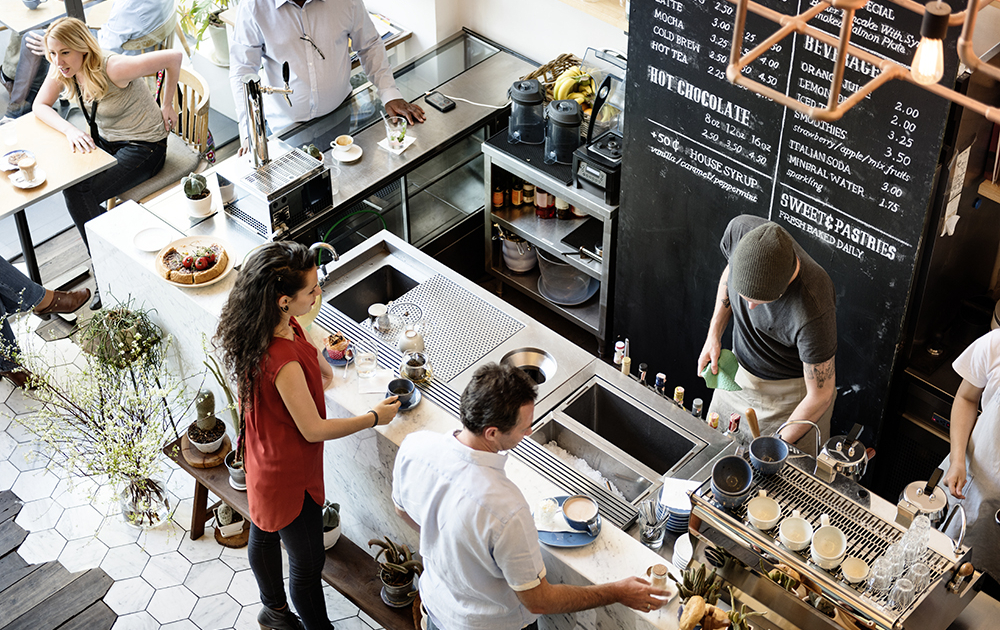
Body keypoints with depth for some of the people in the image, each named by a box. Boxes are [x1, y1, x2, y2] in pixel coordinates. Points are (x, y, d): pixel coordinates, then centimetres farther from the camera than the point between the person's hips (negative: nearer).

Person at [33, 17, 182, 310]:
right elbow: (40, 106, 0)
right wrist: (71, 130, -22)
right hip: (107, 142, 8)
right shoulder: (62, 69, -6)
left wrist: (167, 103, -10)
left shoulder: (113, 68, -28)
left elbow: (175, 56, -25)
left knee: (79, 196, -23)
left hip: (144, 148, -8)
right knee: (69, 185, -16)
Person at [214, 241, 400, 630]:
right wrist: (375, 417, -16)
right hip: (290, 476, -10)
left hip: (263, 461, 10)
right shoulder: (283, 362, -39)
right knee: (308, 564, 12)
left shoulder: (283, 326, -13)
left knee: (264, 536, 31)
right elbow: (313, 429, -26)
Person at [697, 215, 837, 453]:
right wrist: (714, 334, -6)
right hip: (739, 371, 5)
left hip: (791, 393, -5)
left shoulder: (812, 311, -41)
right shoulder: (740, 230, -28)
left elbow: (820, 396, -26)